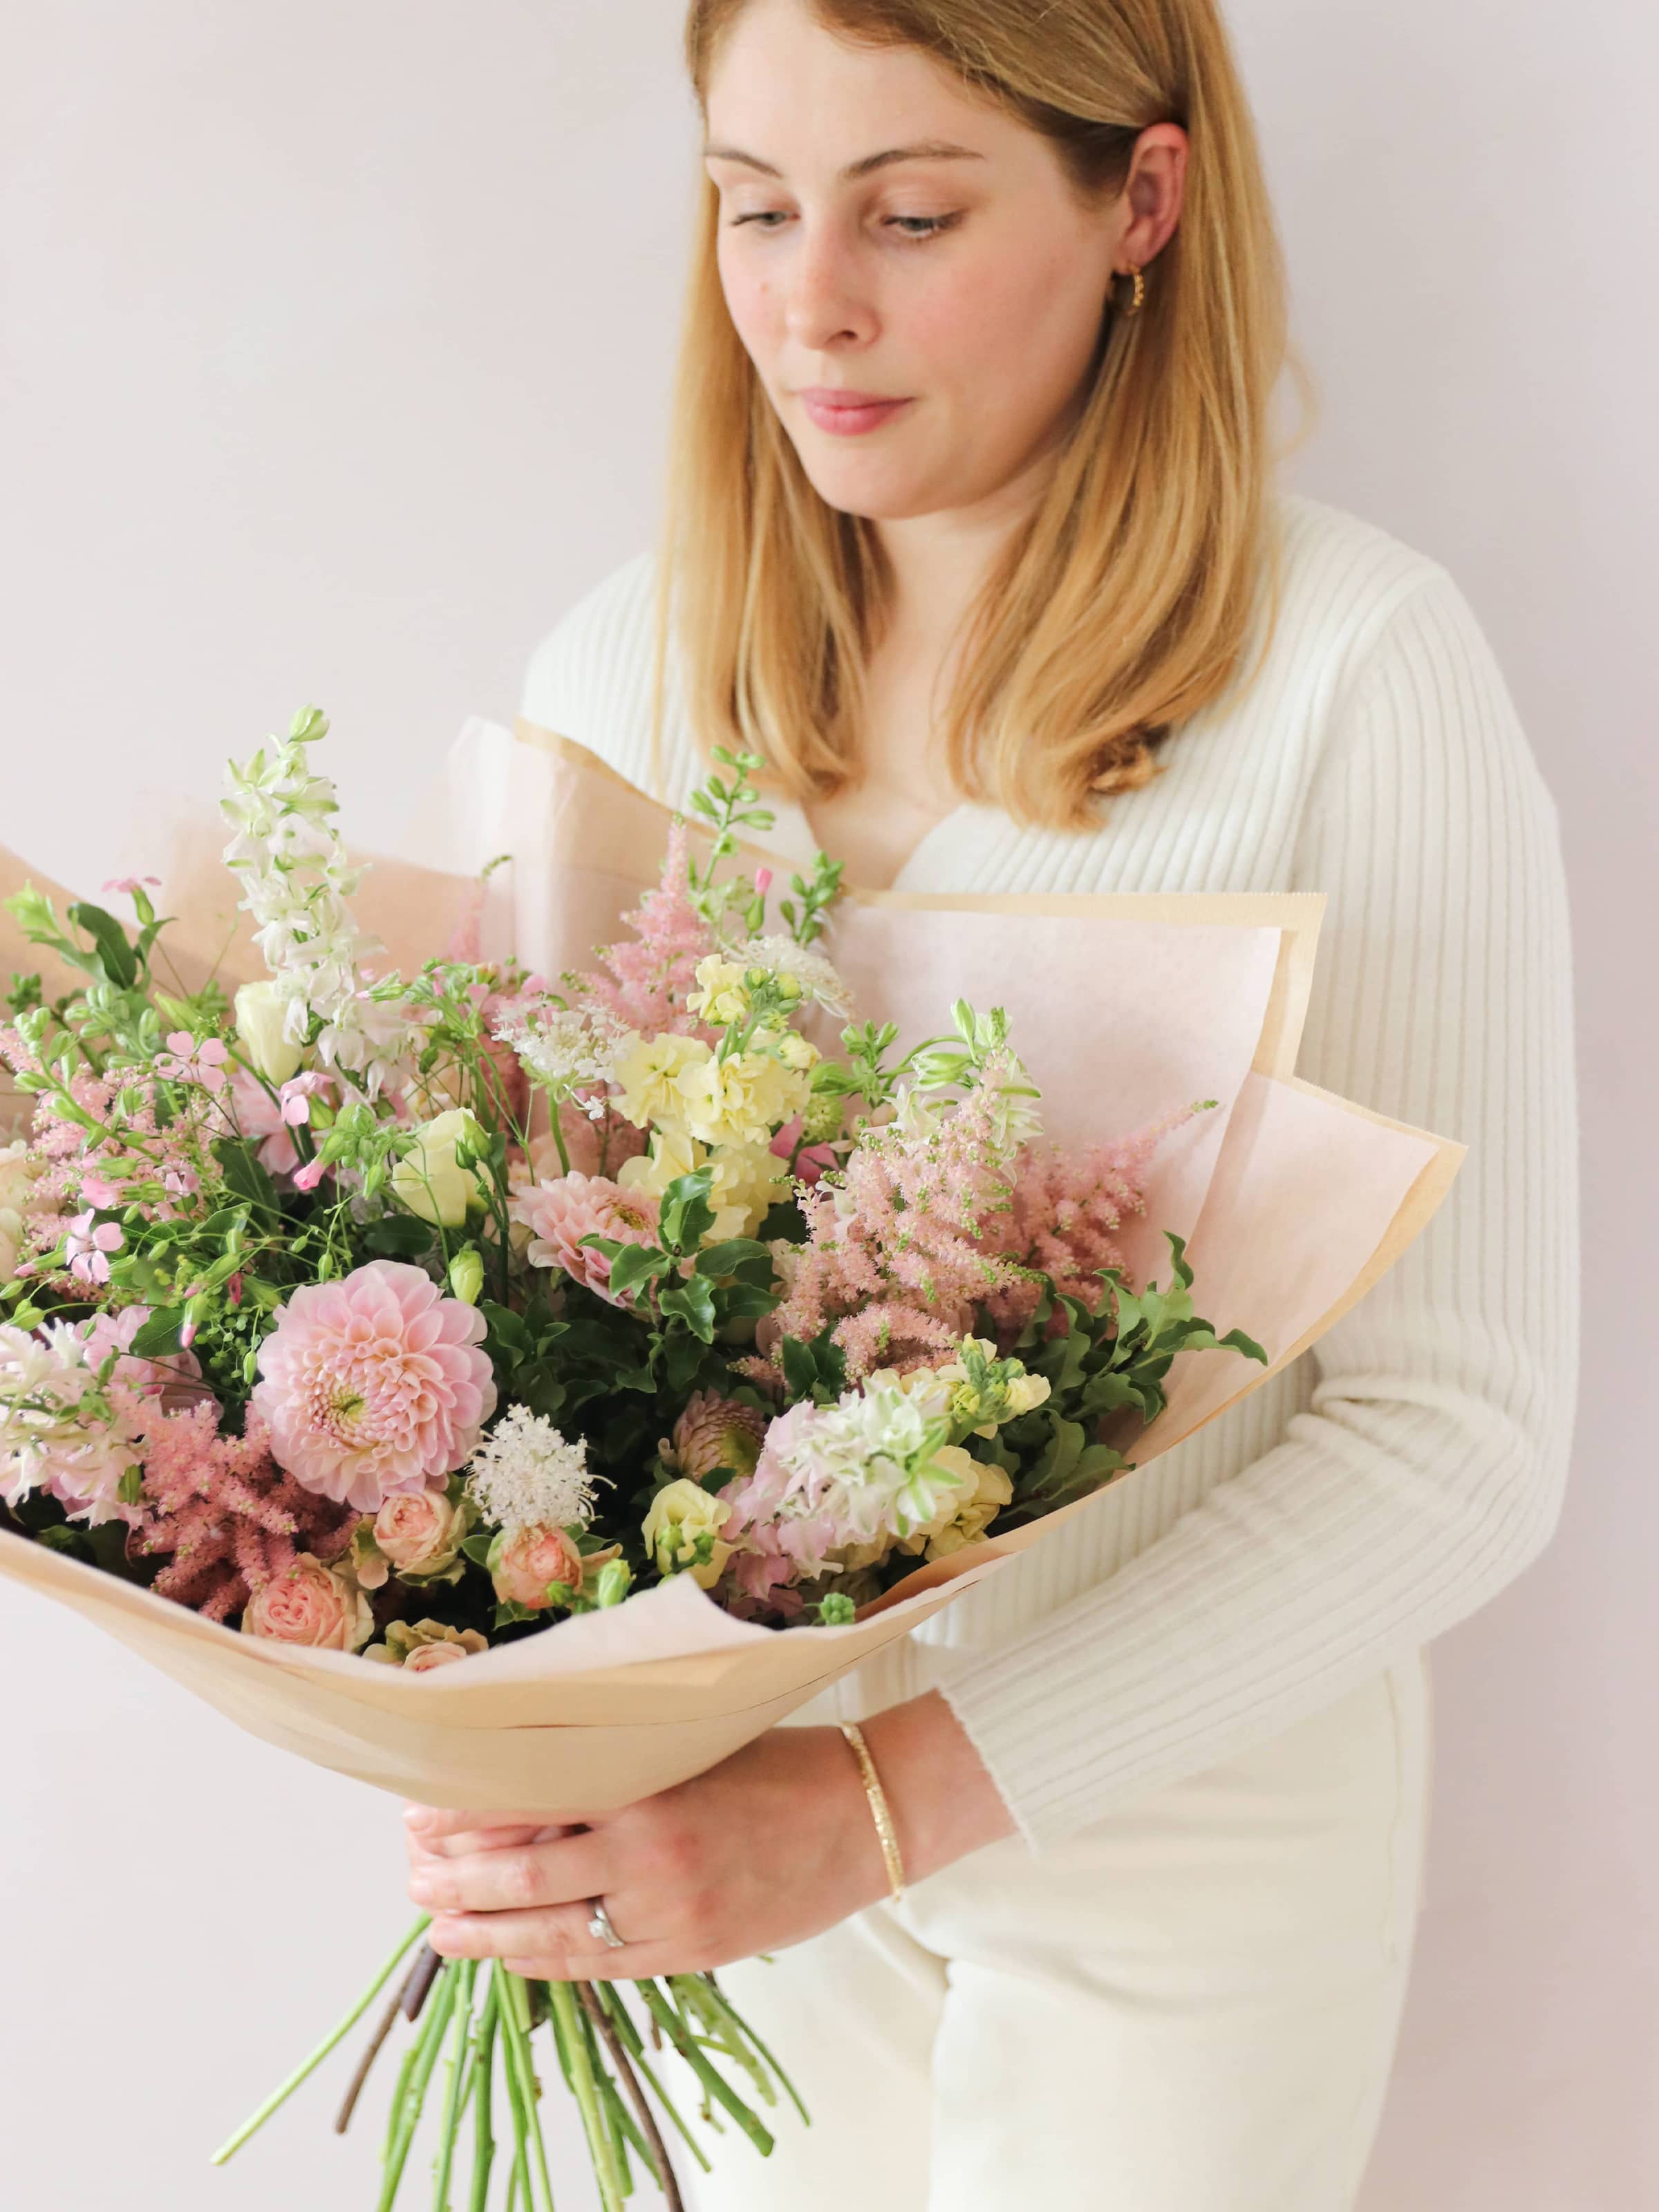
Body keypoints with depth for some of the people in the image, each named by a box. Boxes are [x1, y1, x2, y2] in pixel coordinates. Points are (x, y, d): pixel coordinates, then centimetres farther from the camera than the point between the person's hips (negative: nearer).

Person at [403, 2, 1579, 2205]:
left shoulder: (1356, 663, -18)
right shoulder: (623, 665, -4)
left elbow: (1464, 1435, -20)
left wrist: (892, 1795, -28)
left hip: (1189, 1806, -3)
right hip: (709, 1779, 4)